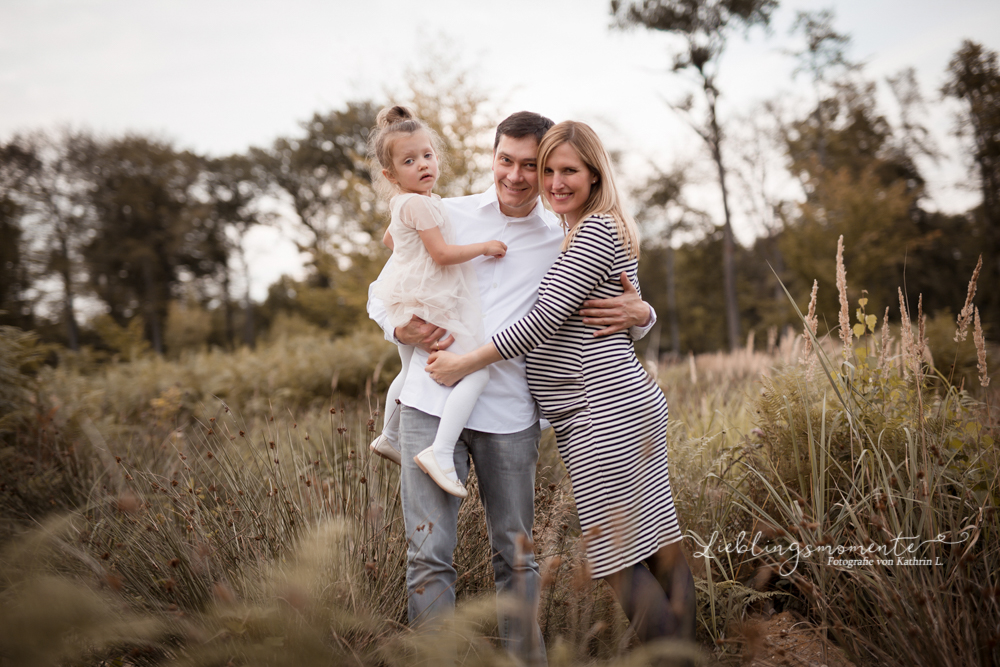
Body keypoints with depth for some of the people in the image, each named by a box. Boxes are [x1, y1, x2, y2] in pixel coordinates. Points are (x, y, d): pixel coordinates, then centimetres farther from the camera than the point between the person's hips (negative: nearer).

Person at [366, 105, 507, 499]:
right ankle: (441, 452, -29)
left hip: (406, 305, 11)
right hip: (429, 305, -10)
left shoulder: (401, 204, 12)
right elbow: (442, 254, -21)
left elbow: (388, 239, 30)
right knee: (477, 372, -16)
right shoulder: (420, 204, -18)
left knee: (410, 372, 31)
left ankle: (388, 437, 51)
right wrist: (483, 247, -11)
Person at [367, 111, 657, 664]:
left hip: (509, 411, 1)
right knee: (429, 553, -2)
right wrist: (400, 329, -5)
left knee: (515, 555, 10)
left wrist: (639, 314, -7)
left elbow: (625, 304, 18)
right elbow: (382, 290, 17)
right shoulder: (446, 216, 11)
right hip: (432, 401, 0)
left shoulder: (563, 242, 11)